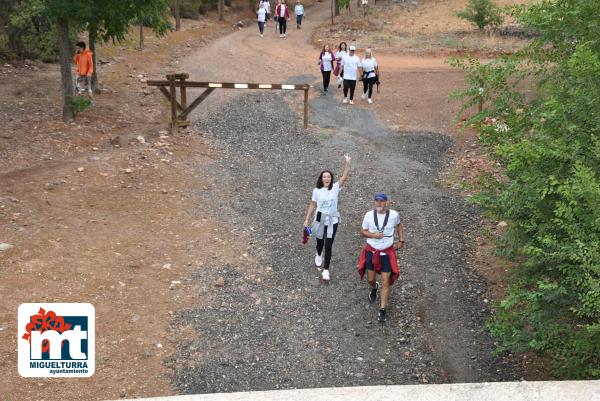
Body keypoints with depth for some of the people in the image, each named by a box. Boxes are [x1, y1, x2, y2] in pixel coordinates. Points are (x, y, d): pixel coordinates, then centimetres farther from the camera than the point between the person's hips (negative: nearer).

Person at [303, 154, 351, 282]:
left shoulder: (335, 188, -6)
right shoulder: (317, 190, -4)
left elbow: (344, 176, -17)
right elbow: (312, 206, 3)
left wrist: (347, 163, -28)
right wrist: (307, 220, 2)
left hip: (332, 221, -1)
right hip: (319, 220, 1)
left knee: (328, 246, -4)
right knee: (320, 242, 20)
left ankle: (326, 270, 6)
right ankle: (319, 255, 55)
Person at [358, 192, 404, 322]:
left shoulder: (394, 214, -10)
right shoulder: (369, 215, -11)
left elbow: (399, 225, 12)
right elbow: (363, 231, -1)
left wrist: (401, 240, 5)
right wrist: (373, 235, -20)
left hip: (387, 252, -1)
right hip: (372, 251, 1)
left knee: (386, 282, -3)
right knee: (371, 279, 12)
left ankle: (382, 310, 5)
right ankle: (374, 288, 51)